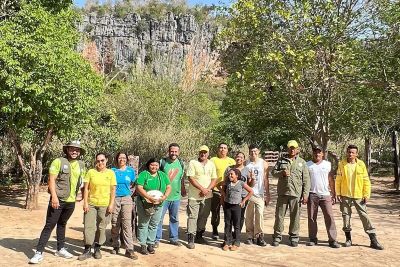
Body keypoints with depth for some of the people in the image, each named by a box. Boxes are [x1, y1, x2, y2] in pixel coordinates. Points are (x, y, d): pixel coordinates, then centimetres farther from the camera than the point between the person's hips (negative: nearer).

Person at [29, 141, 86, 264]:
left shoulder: (81, 165, 8)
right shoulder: (58, 161, -8)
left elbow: (82, 182, 18)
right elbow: (51, 180, -13)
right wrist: (54, 196, -20)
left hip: (71, 201, 5)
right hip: (58, 199, -5)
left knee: (62, 224, 19)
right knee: (49, 225, -2)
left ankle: (60, 249, 28)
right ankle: (39, 252, 6)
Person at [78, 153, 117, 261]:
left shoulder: (111, 173, 1)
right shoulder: (91, 172, 1)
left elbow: (113, 190, 0)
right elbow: (86, 188, 1)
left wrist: (111, 204, -6)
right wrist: (85, 202, -6)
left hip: (105, 205, 0)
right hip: (91, 204, 1)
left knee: (101, 228, 7)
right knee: (88, 226, 0)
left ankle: (97, 249, 21)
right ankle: (87, 250, 11)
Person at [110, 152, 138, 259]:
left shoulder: (131, 170, 7)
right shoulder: (112, 171, 5)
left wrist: (124, 189, 5)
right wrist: (117, 190, 0)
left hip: (126, 199, -1)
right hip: (114, 199, 1)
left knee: (127, 223, -10)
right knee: (114, 224, 6)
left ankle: (129, 249, -11)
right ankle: (116, 246, 23)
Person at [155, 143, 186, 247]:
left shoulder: (181, 163, 5)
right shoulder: (162, 162, -8)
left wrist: (183, 190, 20)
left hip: (176, 196, 4)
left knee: (174, 219, 15)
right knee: (159, 218, 2)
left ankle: (174, 238, 28)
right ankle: (156, 239, 14)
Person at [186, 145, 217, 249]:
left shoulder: (211, 164, 8)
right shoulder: (193, 163, -4)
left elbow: (214, 179, 6)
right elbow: (190, 178, -12)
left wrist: (207, 190, -11)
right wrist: (202, 189, -18)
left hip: (207, 196, 4)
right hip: (194, 195, -4)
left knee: (203, 217, 12)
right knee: (192, 216, -4)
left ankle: (199, 236, 26)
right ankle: (190, 239, 2)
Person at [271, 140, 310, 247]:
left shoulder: (302, 162, 9)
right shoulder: (281, 160, 11)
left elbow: (306, 180, 6)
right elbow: (273, 172, 10)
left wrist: (305, 194, -2)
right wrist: (282, 172, -11)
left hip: (296, 194, 0)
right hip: (282, 193, 1)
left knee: (295, 216, 5)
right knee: (279, 215, 4)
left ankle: (294, 237, 18)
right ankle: (277, 236, 14)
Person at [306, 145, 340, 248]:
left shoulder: (328, 164, 8)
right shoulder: (307, 165, 5)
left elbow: (331, 180, 11)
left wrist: (333, 194, 7)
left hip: (325, 195, 0)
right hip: (312, 195, 0)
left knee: (329, 217, -3)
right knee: (312, 218, 5)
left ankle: (332, 240, 4)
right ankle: (313, 239, 15)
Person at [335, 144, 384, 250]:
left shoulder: (361, 164, -3)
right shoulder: (341, 164, -2)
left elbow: (366, 181, 0)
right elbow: (338, 180, 1)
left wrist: (367, 194, -4)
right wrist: (338, 193, -2)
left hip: (359, 195, -1)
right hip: (345, 195, 1)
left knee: (364, 216, 1)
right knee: (346, 216, 8)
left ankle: (373, 240, 10)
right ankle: (348, 239, 21)